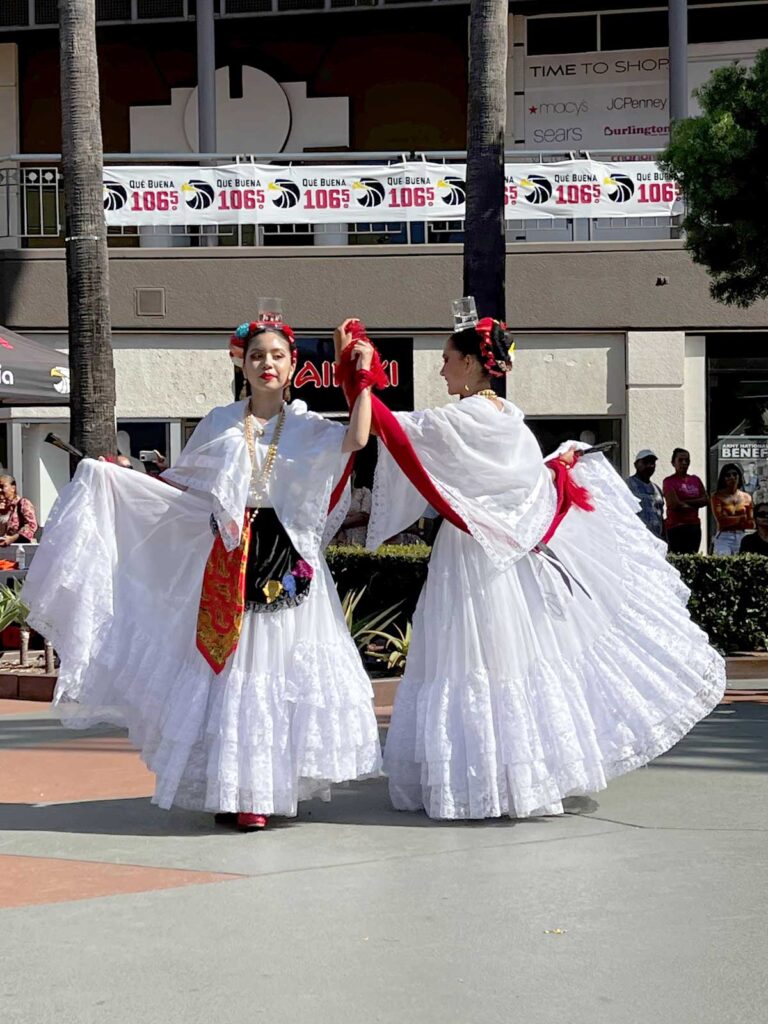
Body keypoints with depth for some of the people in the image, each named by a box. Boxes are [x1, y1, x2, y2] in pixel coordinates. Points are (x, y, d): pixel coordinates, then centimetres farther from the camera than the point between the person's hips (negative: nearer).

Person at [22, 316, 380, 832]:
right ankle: (231, 789, 5)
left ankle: (265, 789, 6)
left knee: (279, 667, -2)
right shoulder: (219, 424, 10)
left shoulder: (306, 427, 5)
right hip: (228, 561, 1)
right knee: (229, 668, -1)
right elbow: (184, 484, 19)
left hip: (285, 560, -1)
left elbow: (356, 439, -13)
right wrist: (120, 476, 12)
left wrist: (363, 377, -11)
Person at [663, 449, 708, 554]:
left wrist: (685, 502, -6)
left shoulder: (695, 480, 15)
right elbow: (674, 504, -13)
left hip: (694, 526, 6)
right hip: (676, 526, -6)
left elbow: (705, 500, 6)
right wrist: (695, 504, 0)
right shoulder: (669, 481, -4)